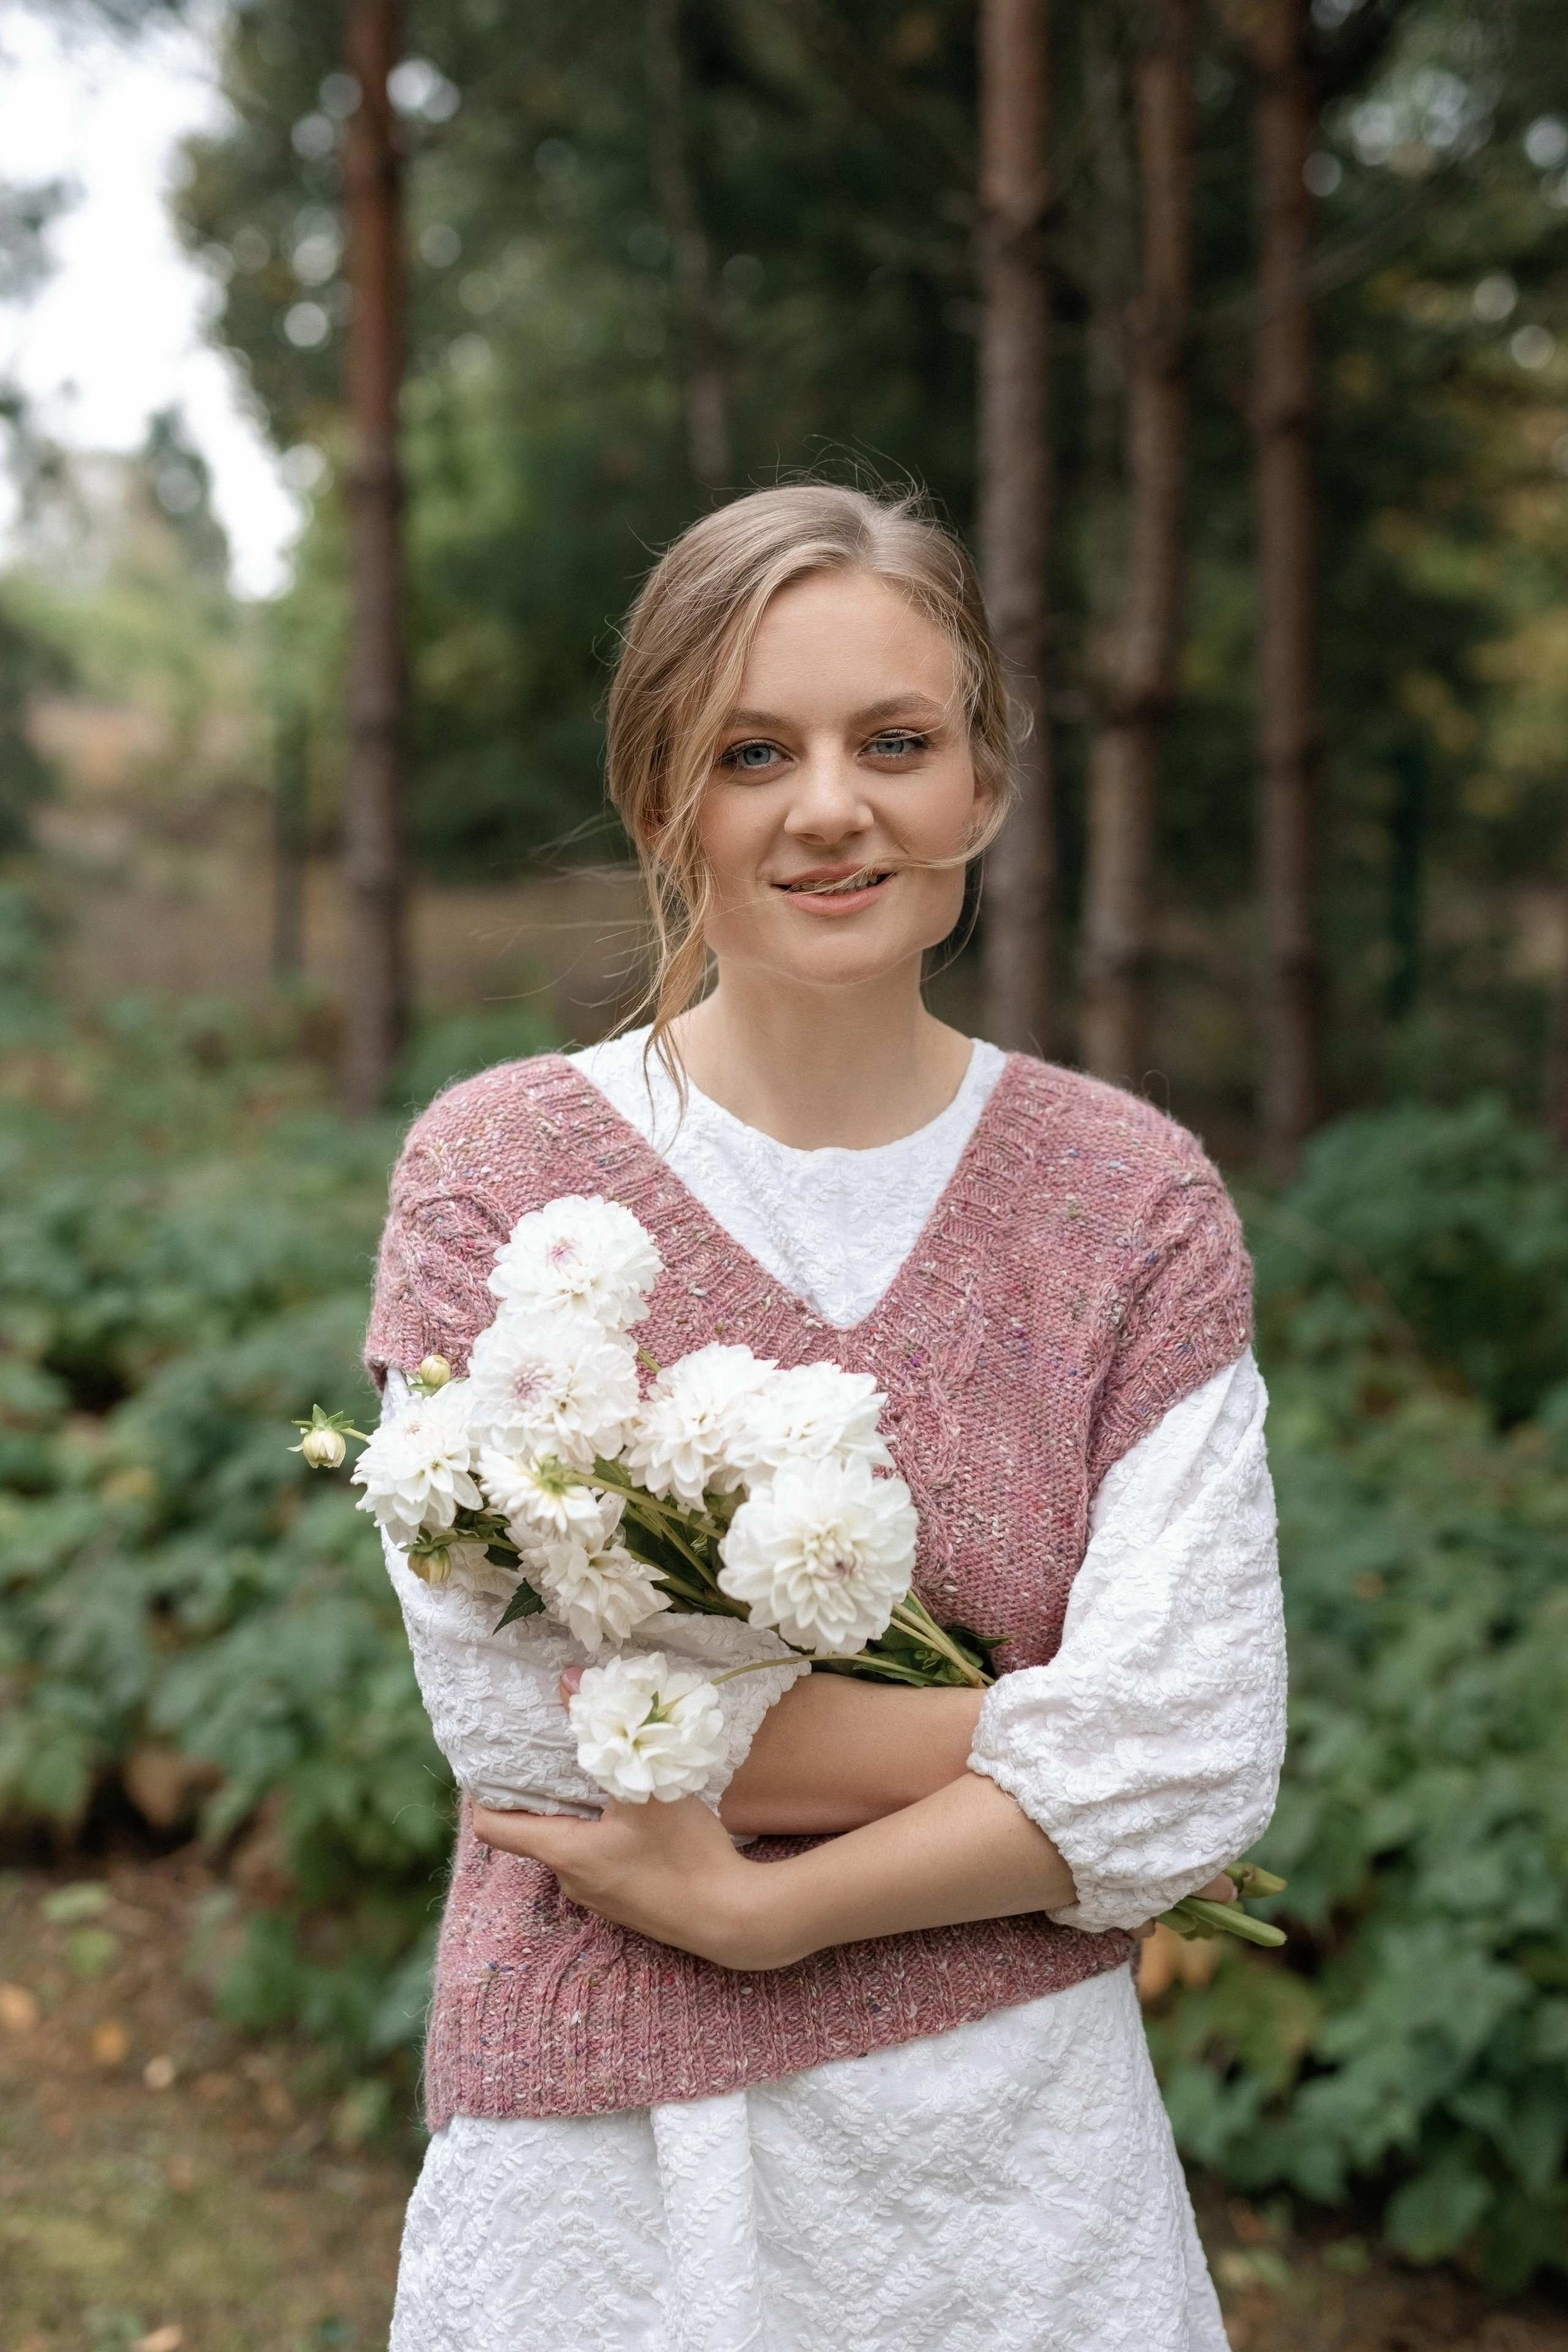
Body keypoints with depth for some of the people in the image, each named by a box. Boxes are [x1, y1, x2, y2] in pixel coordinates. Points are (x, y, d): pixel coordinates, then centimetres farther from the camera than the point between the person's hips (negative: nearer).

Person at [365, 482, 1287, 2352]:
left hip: (1019, 2146, 1)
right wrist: (1037, 1734, -13)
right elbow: (518, 1709, -16)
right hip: (602, 2148, -1)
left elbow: (1196, 1766, -11)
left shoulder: (1135, 1200, -5)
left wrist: (747, 1905, -16)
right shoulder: (490, 1168, -7)